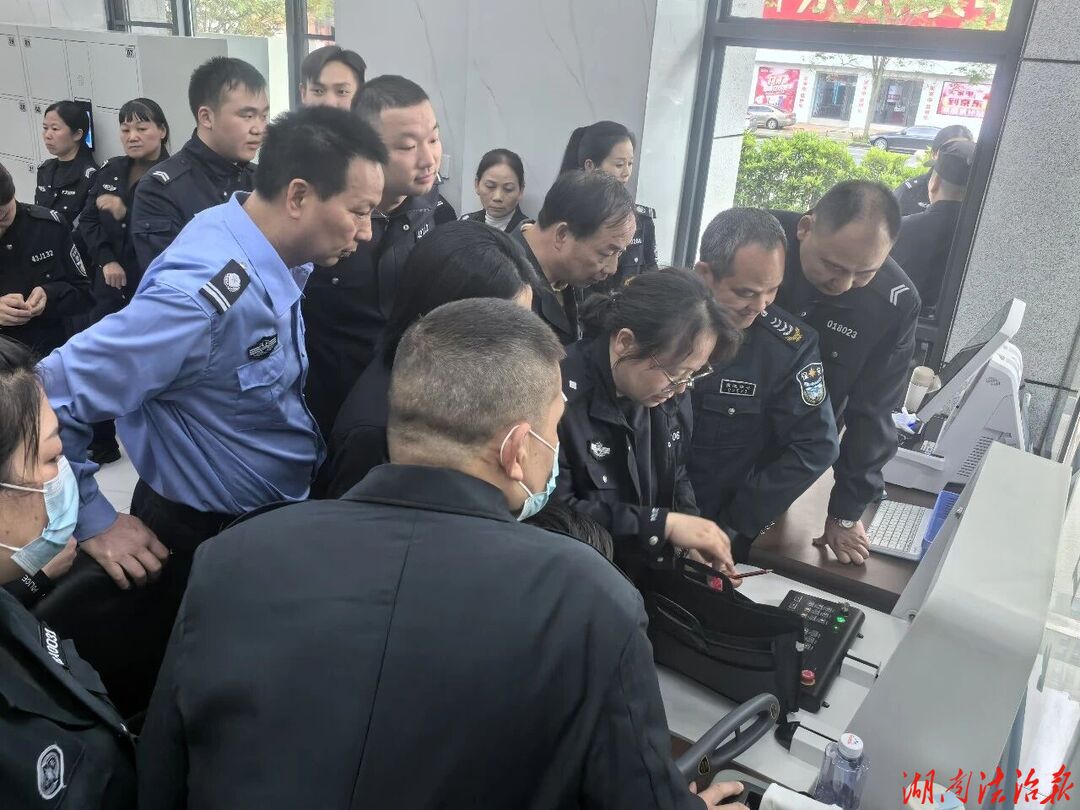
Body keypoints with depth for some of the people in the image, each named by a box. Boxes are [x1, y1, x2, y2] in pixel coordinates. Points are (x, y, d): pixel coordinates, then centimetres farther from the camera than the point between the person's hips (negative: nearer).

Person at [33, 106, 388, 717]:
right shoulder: (205, 295, -32)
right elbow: (50, 399, -29)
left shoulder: (276, 257, -6)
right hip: (206, 544, -8)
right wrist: (94, 524, -19)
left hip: (279, 520, 8)